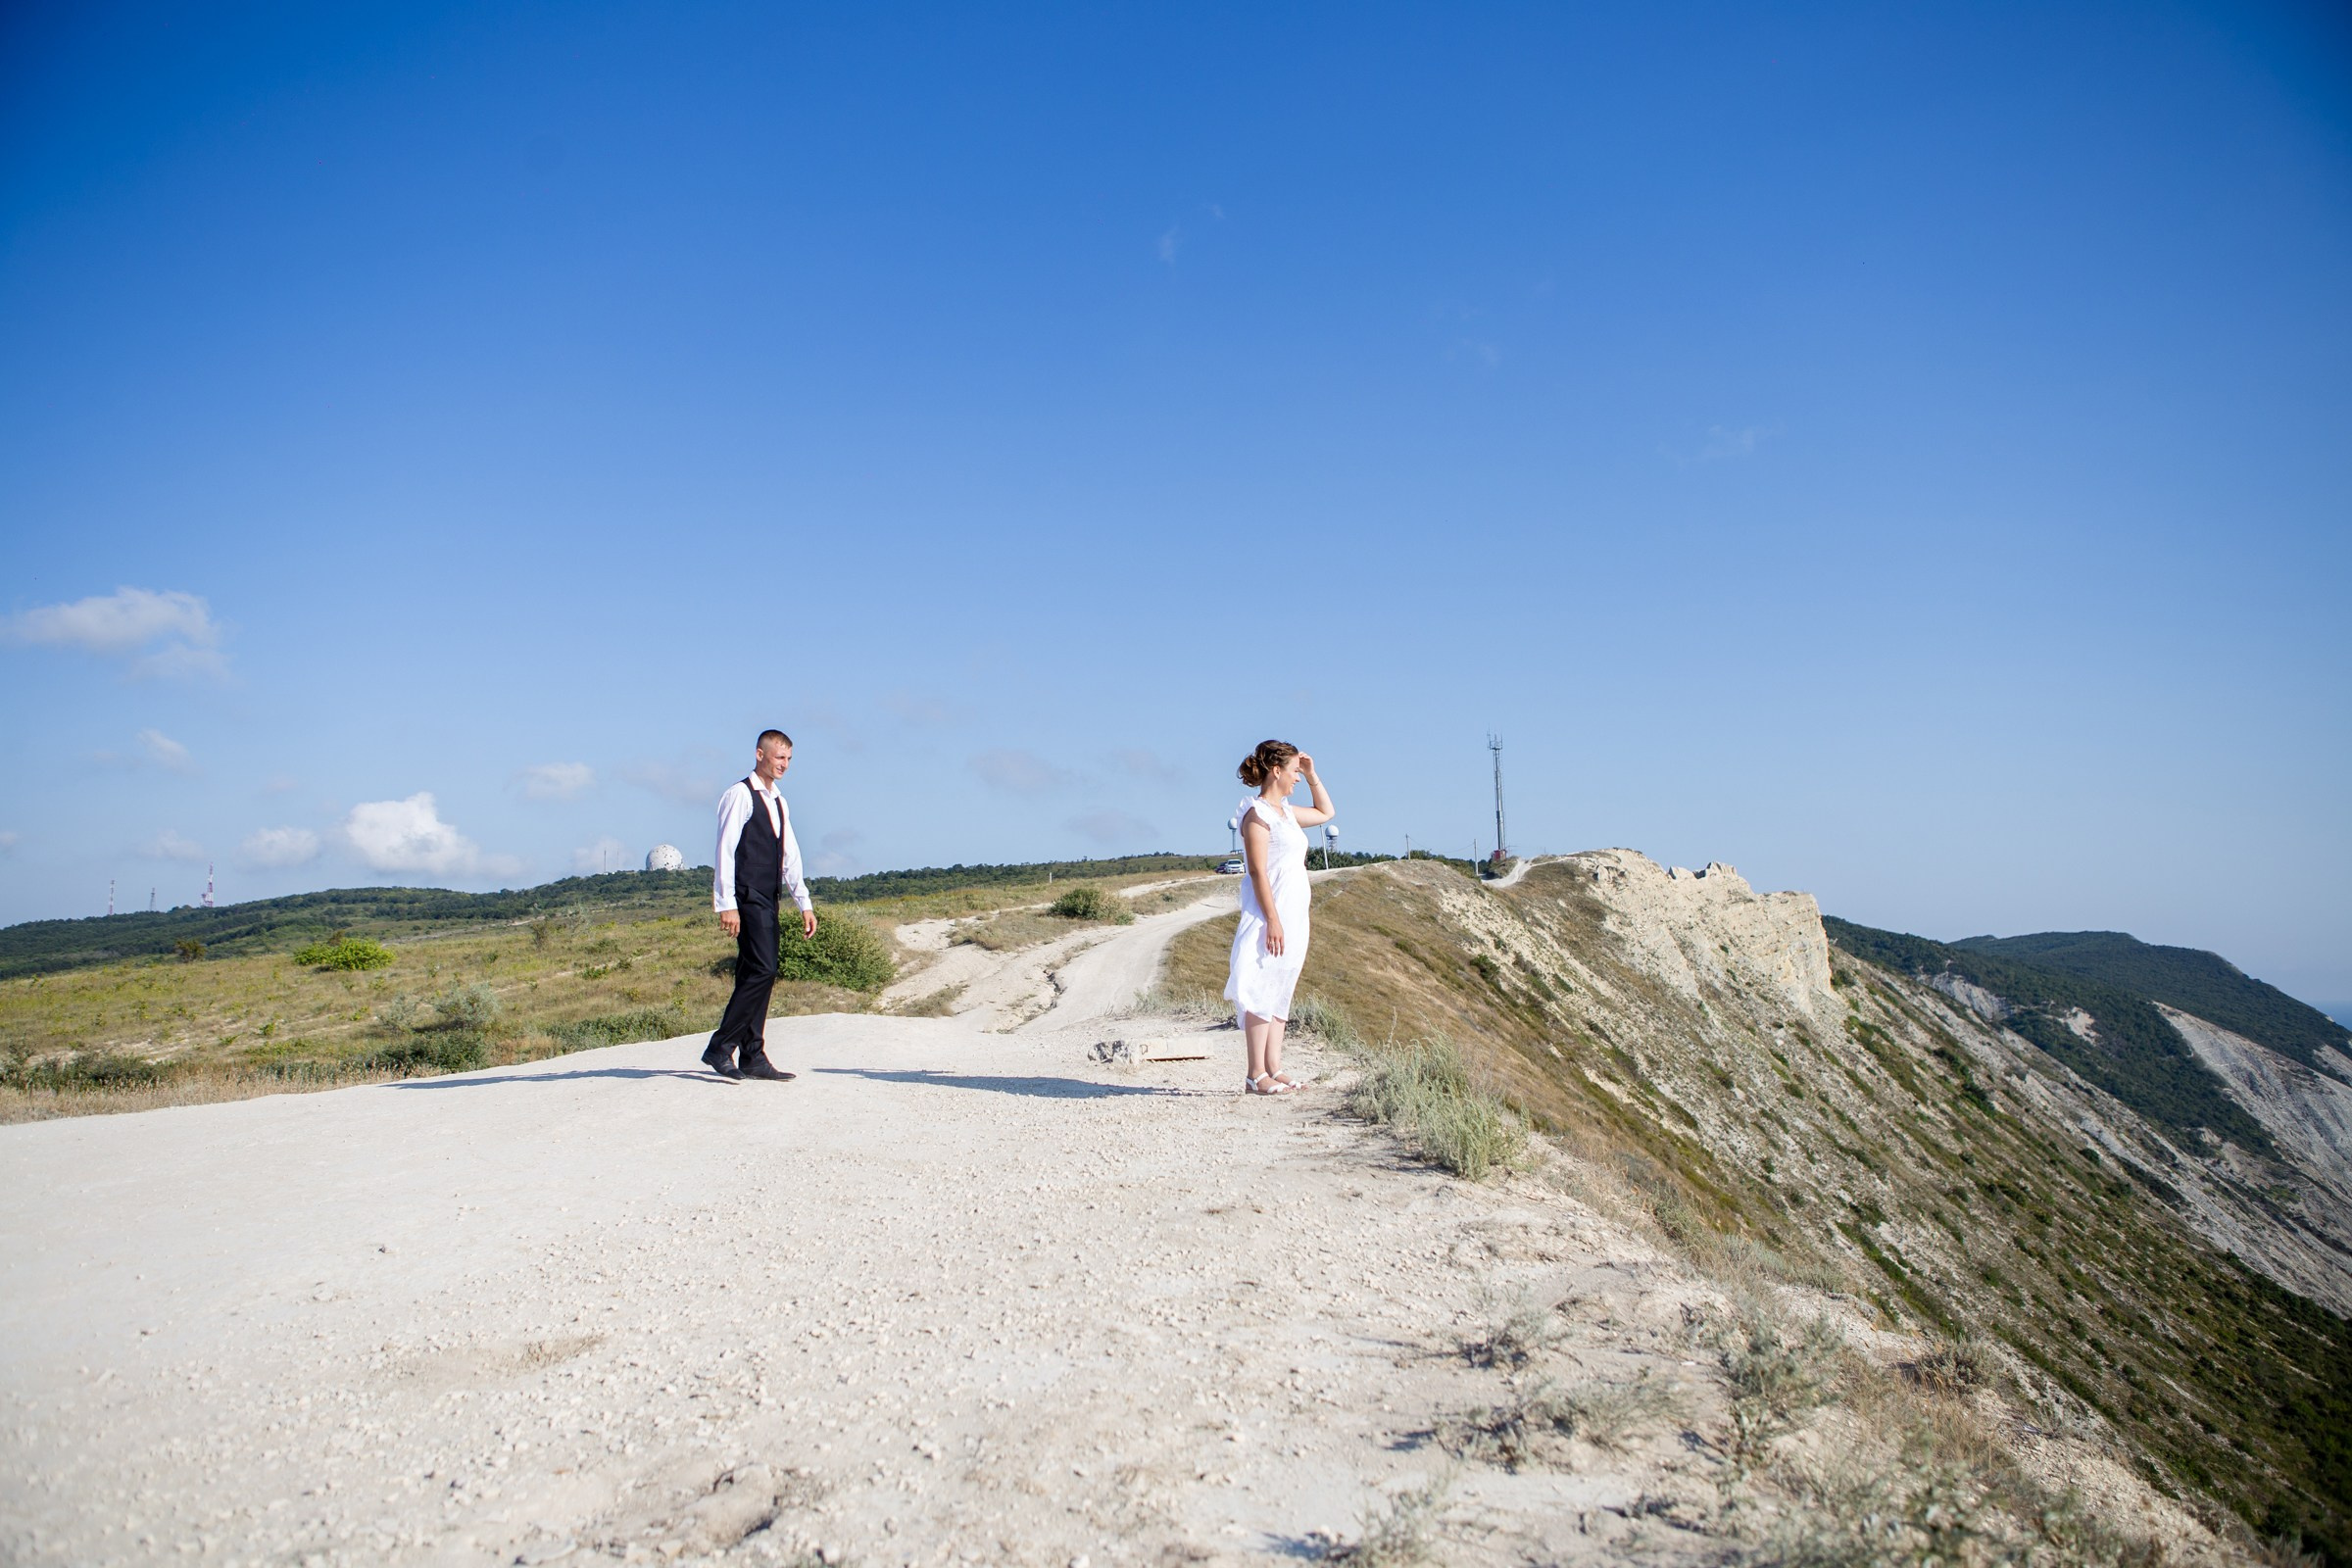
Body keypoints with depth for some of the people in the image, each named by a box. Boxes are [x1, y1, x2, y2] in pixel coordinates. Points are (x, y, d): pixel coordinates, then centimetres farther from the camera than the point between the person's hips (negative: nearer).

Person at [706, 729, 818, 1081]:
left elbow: (789, 856, 20)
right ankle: (720, 1047, -9)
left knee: (754, 975, 7)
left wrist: (804, 903, 16)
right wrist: (726, 904, -17)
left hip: (768, 900, 8)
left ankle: (753, 1057, 9)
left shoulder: (779, 801, 19)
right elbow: (725, 850, -11)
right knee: (762, 970, -15)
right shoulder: (740, 795, -6)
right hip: (747, 898, -8)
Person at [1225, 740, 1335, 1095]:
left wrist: (1312, 774, 23)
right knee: (1262, 989, -8)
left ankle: (1274, 1069, 13)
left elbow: (1325, 812, 35)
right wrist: (1272, 920, -21)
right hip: (1271, 917, -9)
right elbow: (1257, 871, -17)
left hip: (1293, 916, 9)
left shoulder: (1285, 811, 16)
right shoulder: (1257, 813, -10)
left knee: (1280, 992, 9)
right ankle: (1256, 1074, -5)